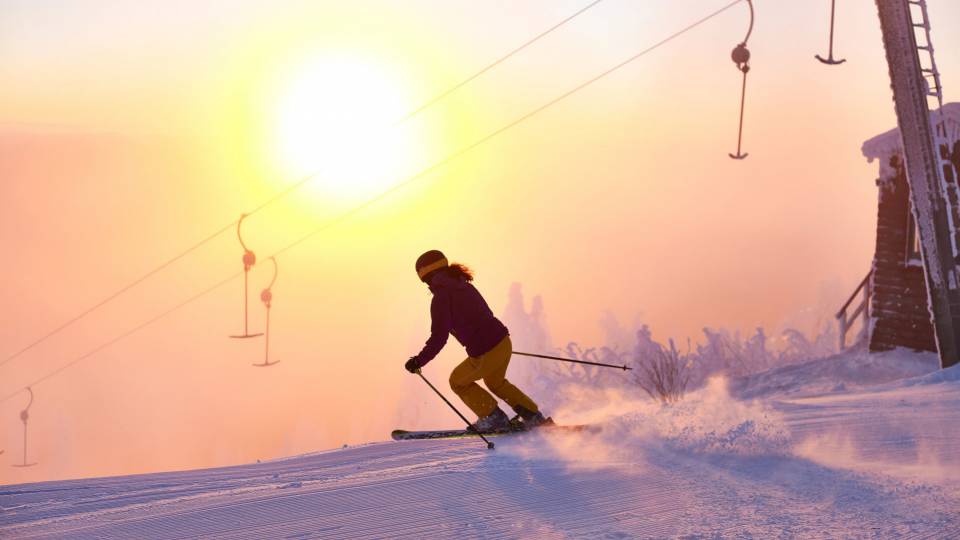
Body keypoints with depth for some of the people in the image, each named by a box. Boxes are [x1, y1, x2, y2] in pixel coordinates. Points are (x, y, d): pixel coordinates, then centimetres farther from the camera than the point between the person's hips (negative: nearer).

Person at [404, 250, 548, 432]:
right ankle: (534, 417, 29)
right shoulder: (466, 287, 14)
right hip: (504, 342, 8)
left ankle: (494, 418, 20)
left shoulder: (441, 298, -10)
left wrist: (419, 361, -8)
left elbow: (438, 338, -16)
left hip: (484, 355, -8)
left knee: (458, 381, 21)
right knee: (495, 382, 35)